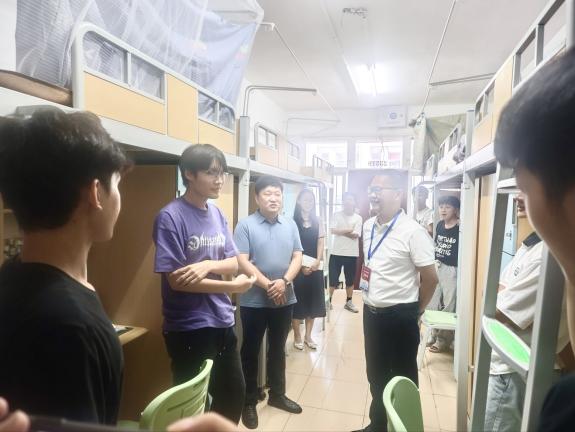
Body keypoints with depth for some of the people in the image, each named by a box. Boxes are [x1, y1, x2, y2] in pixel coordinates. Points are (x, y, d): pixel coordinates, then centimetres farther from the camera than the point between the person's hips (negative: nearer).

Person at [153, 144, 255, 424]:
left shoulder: (217, 214, 5)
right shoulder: (170, 217, -16)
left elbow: (233, 263, 3)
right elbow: (176, 280, -19)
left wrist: (208, 265, -19)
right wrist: (234, 286, -14)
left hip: (222, 322, 7)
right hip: (189, 328, -6)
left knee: (234, 393, 21)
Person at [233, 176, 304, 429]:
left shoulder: (290, 225, 5)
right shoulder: (246, 225, -9)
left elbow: (297, 257, 2)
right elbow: (242, 262, -15)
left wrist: (284, 281, -14)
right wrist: (268, 285, -18)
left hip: (285, 299, 4)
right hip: (254, 301, -4)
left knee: (278, 348, 18)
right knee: (251, 350, 9)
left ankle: (277, 394, 36)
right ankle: (249, 401, 25)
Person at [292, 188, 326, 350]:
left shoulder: (317, 223, 10)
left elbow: (320, 244, 6)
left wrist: (317, 261, -9)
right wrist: (302, 265, -13)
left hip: (315, 268, 4)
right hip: (298, 267, -4)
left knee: (313, 302, 8)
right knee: (298, 302, 1)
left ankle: (308, 336, 21)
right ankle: (297, 336, 15)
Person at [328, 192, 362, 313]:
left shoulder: (358, 218, 1)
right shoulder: (337, 215, 1)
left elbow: (355, 235, -11)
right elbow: (333, 230, -13)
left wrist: (341, 231, -9)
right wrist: (349, 230, -12)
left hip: (351, 254, 1)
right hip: (336, 252, -1)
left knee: (350, 280, 12)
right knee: (333, 279, 5)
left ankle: (349, 302, 25)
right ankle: (329, 300, 19)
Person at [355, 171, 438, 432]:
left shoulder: (413, 232, -18)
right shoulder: (368, 226, 3)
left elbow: (430, 278, -12)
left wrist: (415, 311, 0)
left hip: (400, 316, -6)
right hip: (371, 312, 7)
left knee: (402, 378, 13)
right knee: (376, 374, 21)